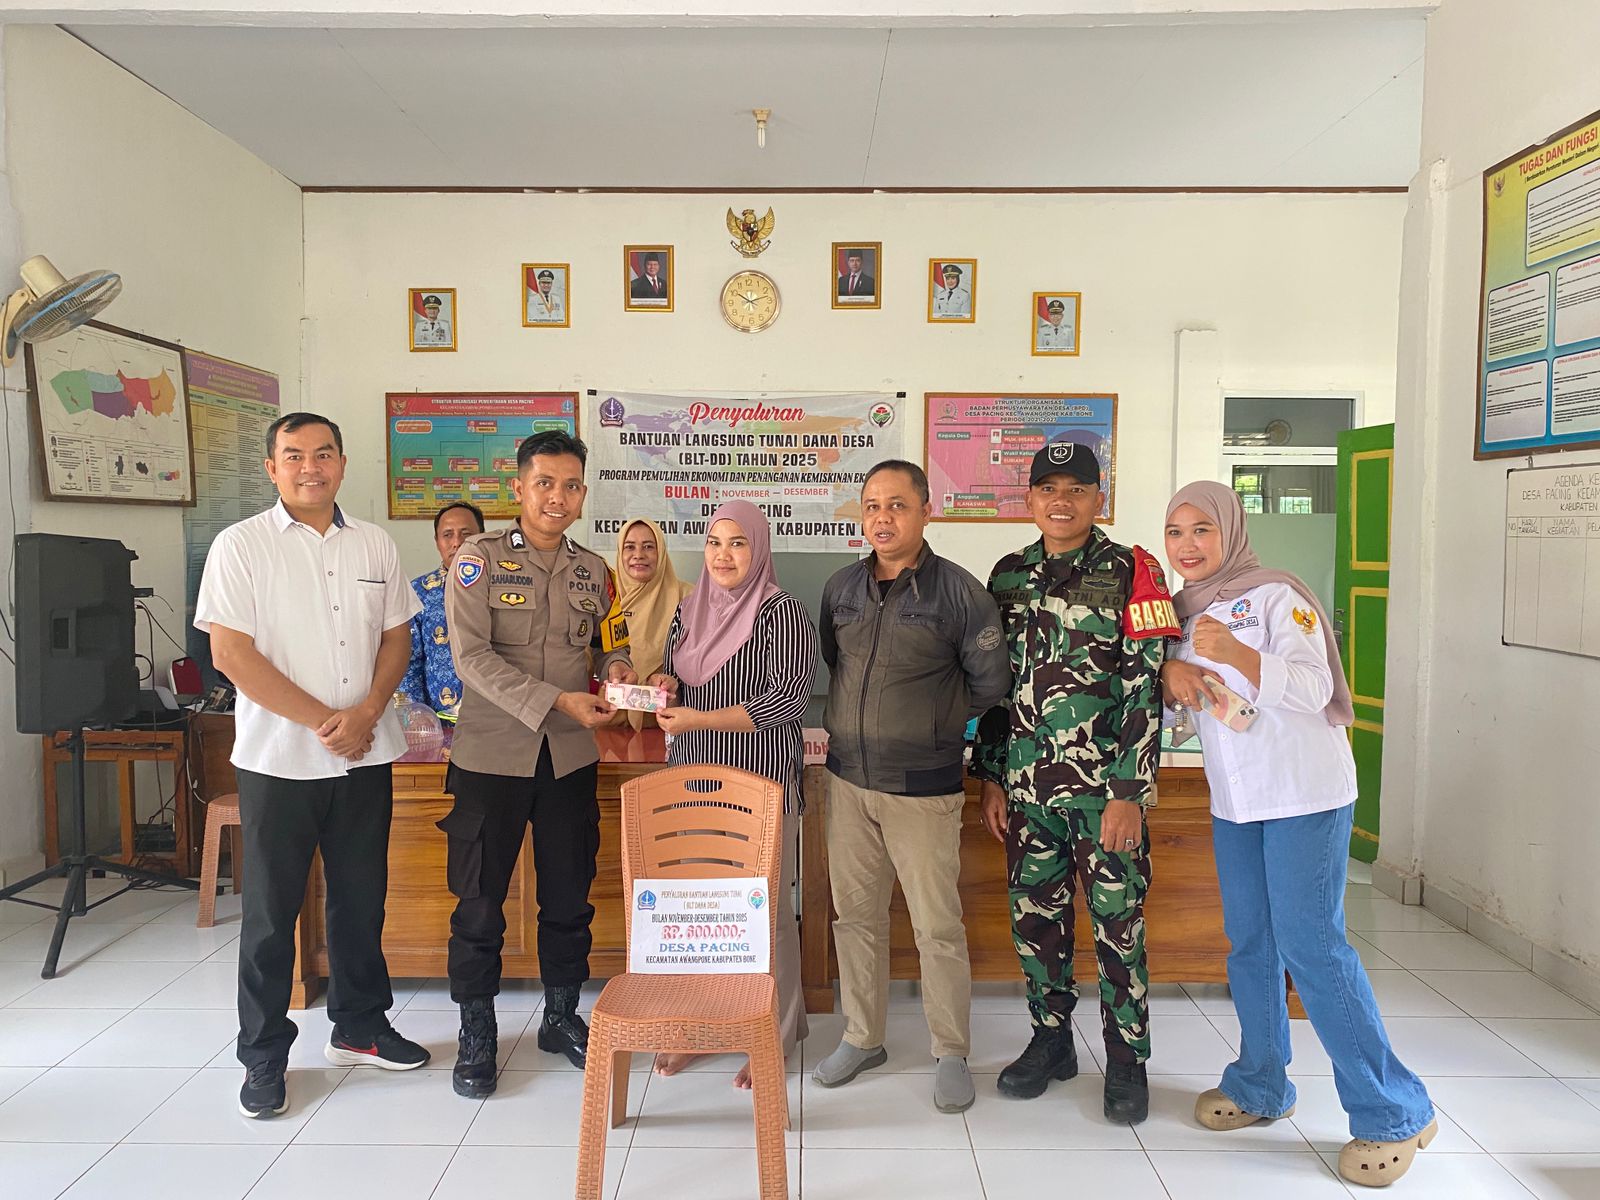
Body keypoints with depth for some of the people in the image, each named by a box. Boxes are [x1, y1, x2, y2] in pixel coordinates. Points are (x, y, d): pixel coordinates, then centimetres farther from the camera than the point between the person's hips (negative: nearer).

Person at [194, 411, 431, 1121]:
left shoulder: (375, 545, 7)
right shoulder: (241, 546, -5)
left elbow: (396, 636, 9)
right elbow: (230, 652, -11)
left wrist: (366, 713, -8)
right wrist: (323, 722, -14)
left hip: (365, 754, 4)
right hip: (278, 758, -3)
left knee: (361, 898, 14)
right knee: (272, 909, 7)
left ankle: (360, 1027, 31)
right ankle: (264, 1056, 22)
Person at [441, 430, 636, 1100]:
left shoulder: (593, 571, 7)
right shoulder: (479, 559, -6)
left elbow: (610, 645, 17)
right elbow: (473, 658, -15)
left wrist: (616, 668, -8)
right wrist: (558, 700, -22)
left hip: (571, 758, 4)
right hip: (491, 753, -3)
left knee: (569, 896, 13)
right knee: (480, 900, 7)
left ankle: (562, 1017, 32)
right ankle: (476, 1034, 25)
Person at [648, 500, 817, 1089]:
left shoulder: (782, 612, -10)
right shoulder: (690, 609, 11)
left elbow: (788, 699, -17)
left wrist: (698, 719, -20)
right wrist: (663, 682, -3)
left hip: (759, 783, -6)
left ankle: (773, 1037, 21)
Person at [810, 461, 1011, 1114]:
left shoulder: (959, 592, -9)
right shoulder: (841, 588, 6)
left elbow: (991, 683, -3)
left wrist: (933, 721, 5)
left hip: (924, 790, -4)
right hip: (847, 782, 5)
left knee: (938, 926, 2)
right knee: (856, 916, 14)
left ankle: (951, 1053, 22)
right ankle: (862, 1037, 32)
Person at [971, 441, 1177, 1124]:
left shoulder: (1132, 573, -5)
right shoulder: (1008, 576, 8)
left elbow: (1146, 689, -9)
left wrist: (1129, 793, -13)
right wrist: (991, 778, 8)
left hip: (1104, 784, -4)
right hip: (1026, 785, 4)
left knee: (1118, 922, 5)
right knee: (1034, 916, 12)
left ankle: (1127, 1059, 24)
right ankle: (1051, 1040, 31)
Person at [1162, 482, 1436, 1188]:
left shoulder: (1277, 596, -10)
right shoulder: (1181, 609, 10)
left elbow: (1314, 689, -19)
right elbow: (1166, 687, 14)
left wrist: (1235, 653, -32)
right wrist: (1171, 671, -8)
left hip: (1304, 792, -6)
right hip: (1233, 799, 7)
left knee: (1310, 945, -8)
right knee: (1248, 943, 12)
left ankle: (1393, 1114, 5)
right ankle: (1260, 1087, 26)